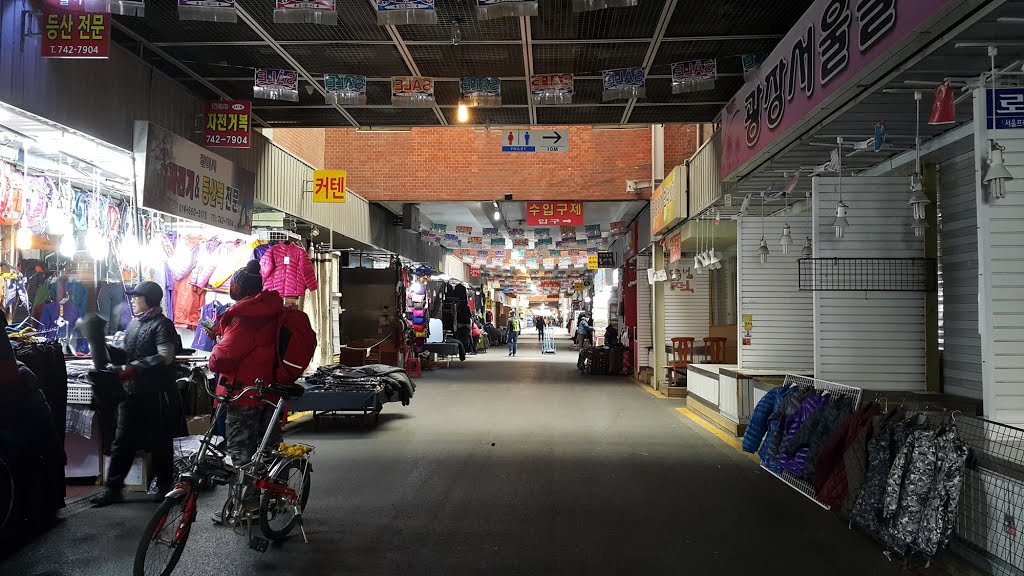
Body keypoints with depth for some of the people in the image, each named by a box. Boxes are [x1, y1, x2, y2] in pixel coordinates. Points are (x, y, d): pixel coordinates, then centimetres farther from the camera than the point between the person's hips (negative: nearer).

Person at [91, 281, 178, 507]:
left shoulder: (162, 325, -10)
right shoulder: (133, 324, 16)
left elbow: (165, 357, -22)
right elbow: (126, 355, 20)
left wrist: (134, 369, -27)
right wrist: (105, 349, 4)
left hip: (155, 393, -7)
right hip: (131, 392, 7)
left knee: (159, 442, 4)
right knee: (122, 441, 7)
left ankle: (164, 486, 18)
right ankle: (113, 488, 13)